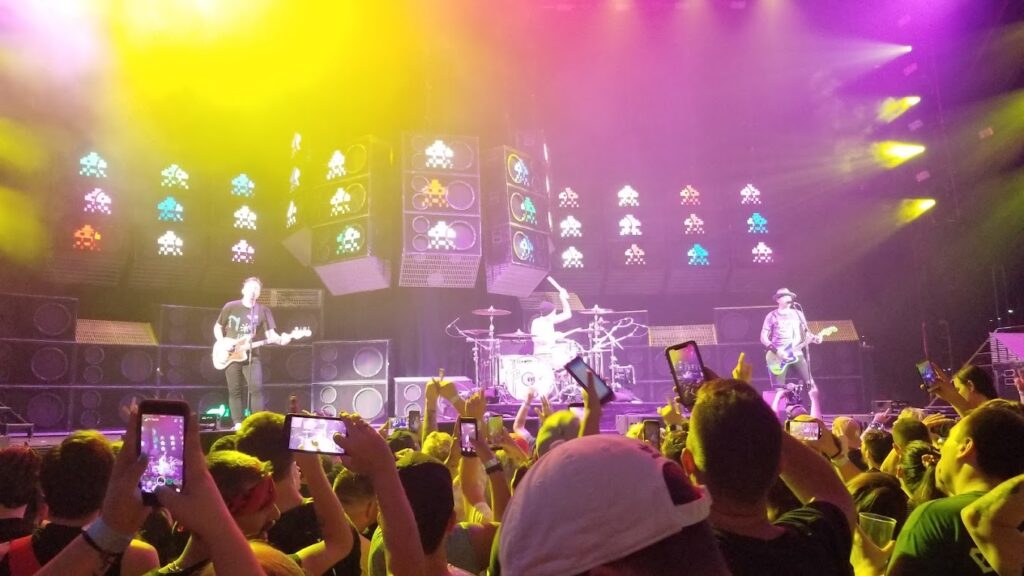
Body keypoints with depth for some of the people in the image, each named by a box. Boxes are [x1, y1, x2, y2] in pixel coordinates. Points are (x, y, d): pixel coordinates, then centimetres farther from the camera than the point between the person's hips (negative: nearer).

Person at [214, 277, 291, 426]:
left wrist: (280, 339, -26)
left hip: (252, 356, 0)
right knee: (234, 391, 3)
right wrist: (222, 343, -4)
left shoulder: (263, 311, 2)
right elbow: (217, 327, 13)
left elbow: (270, 334, -4)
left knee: (257, 388, -14)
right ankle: (238, 424, 10)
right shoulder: (230, 307, 3)